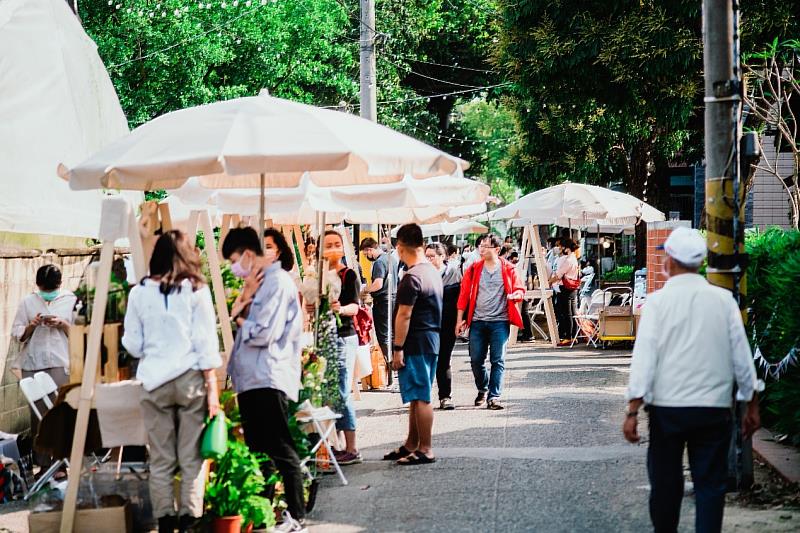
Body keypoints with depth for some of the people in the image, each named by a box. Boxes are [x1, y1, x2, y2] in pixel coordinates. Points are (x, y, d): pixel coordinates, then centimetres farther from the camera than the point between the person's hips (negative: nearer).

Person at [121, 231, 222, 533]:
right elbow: (206, 343, -3)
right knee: (191, 457, 3)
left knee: (160, 459, 7)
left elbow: (132, 345, 6)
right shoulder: (196, 291, -2)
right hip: (191, 379, -1)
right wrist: (212, 388, 1)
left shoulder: (139, 293, 1)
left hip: (154, 382, 1)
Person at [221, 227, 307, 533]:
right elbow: (242, 324, 16)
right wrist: (243, 303, -2)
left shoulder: (277, 282, -11)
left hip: (269, 380, -10)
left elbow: (263, 334, -18)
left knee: (281, 451, -6)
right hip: (250, 379, 10)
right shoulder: (256, 282, 19)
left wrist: (239, 320, 0)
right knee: (258, 451, 13)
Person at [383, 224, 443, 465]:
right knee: (418, 396, 15)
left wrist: (398, 349, -16)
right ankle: (411, 446, 23)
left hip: (416, 343, -10)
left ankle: (425, 450, 0)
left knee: (420, 397, -4)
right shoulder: (433, 271, 11)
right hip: (431, 339, 10)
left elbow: (404, 315, -19)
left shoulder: (412, 278, -18)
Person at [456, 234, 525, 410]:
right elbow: (464, 294, 7)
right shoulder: (473, 269, 6)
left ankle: (494, 396, -1)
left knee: (498, 361, -4)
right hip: (478, 321, 2)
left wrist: (514, 295, -18)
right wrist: (460, 319, 4)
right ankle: (482, 390, 28)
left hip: (499, 321, -2)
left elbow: (520, 290, 6)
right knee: (476, 360, 5)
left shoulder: (508, 269, 1)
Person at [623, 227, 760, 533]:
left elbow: (644, 358, -9)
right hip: (714, 408, 1)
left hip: (667, 408, -1)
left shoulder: (658, 302, -5)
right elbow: (741, 356, 5)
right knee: (710, 484, 3)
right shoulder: (723, 300, 1)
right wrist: (752, 404, 14)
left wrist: (633, 411, -8)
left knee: (665, 482, 11)